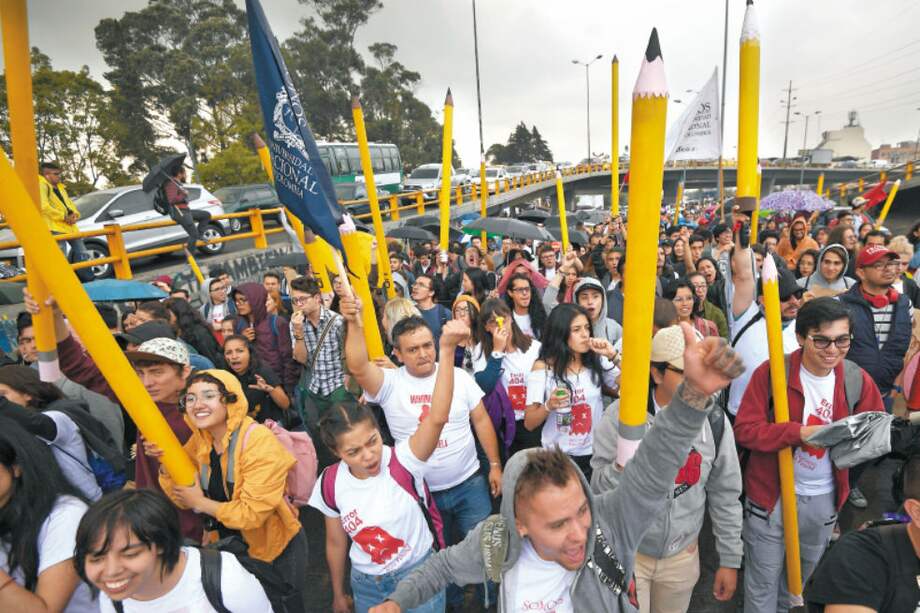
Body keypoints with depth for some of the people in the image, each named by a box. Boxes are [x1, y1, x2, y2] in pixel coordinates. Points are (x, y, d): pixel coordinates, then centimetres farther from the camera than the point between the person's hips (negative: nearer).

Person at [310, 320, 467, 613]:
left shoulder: (402, 461, -27)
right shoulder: (331, 484, -15)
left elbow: (437, 418, -46)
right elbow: (336, 543, 2)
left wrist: (447, 350, -56)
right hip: (366, 586, 3)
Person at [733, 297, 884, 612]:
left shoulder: (858, 380, -5)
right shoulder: (771, 372, -17)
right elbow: (744, 430, -18)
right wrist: (799, 432, -28)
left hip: (824, 498, 4)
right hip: (771, 494, -4)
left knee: (804, 575, 27)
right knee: (763, 580, 10)